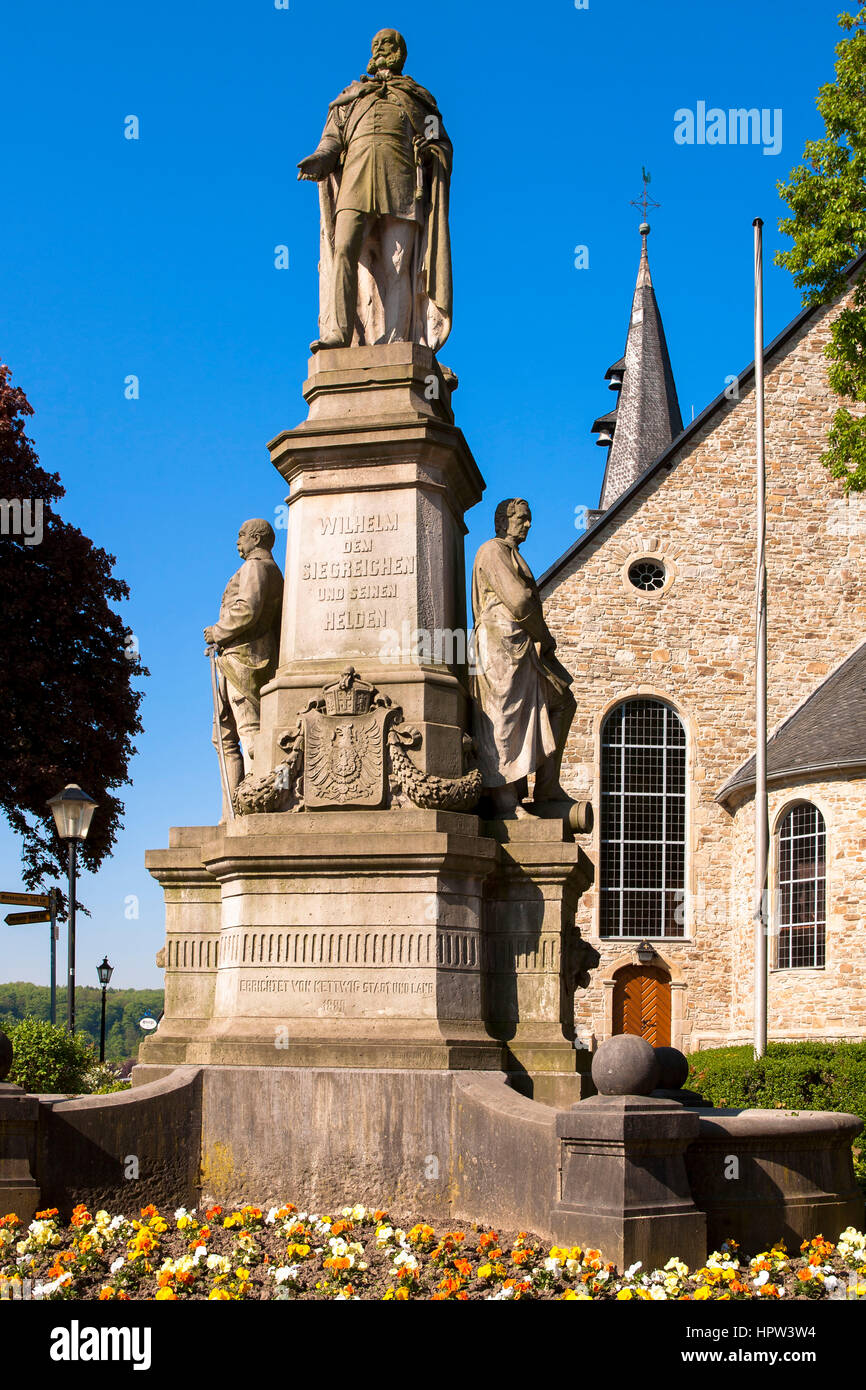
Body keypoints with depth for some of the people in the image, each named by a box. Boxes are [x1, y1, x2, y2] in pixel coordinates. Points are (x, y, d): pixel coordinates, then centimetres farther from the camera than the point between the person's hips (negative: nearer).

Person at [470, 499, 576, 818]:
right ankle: (505, 802, -8)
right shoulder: (492, 551, -6)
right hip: (501, 644, -11)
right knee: (505, 724, -9)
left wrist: (541, 640, 3)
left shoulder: (513, 556, 25)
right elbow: (518, 600, -16)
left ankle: (546, 789, 10)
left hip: (524, 649, 11)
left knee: (561, 701, 11)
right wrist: (544, 637, -6)